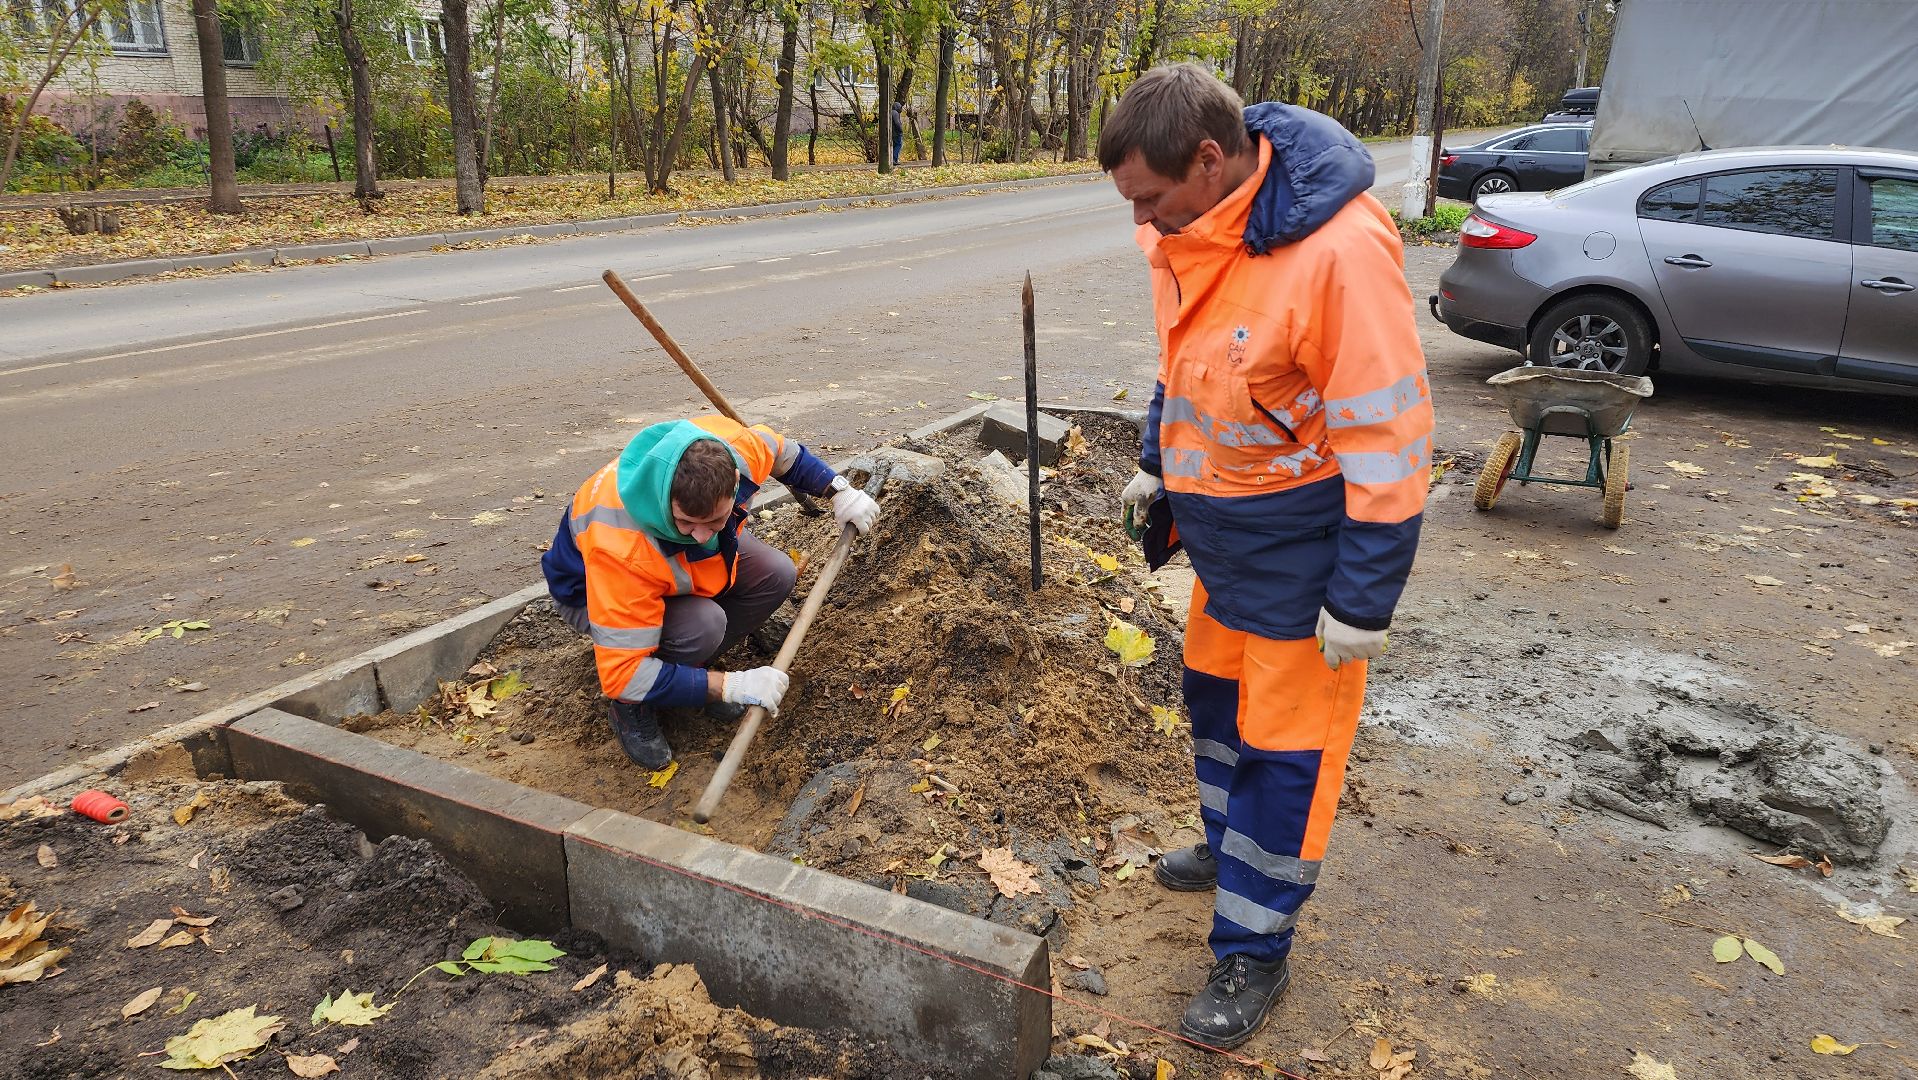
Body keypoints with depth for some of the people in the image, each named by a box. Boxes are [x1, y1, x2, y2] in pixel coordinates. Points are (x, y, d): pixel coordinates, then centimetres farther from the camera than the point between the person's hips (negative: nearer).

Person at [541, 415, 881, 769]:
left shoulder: (731, 447, -33)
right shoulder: (619, 549, -46)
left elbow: (784, 453, -5)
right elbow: (622, 674, -41)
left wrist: (840, 491, -11)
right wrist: (730, 685, -43)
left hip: (684, 559, 6)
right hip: (594, 591, -6)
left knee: (776, 574, -14)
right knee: (703, 627, -33)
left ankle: (694, 663, 6)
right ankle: (633, 707, -3)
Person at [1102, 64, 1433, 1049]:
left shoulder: (1339, 250, -29)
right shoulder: (1190, 231, -4)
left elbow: (1388, 437, -25)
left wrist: (1363, 599, -21)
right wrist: (1158, 463, 19)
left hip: (1299, 549, -8)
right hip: (1220, 530, 8)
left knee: (1284, 748, 4)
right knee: (1216, 698, 23)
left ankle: (1253, 953, 22)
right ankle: (1233, 847, 48)